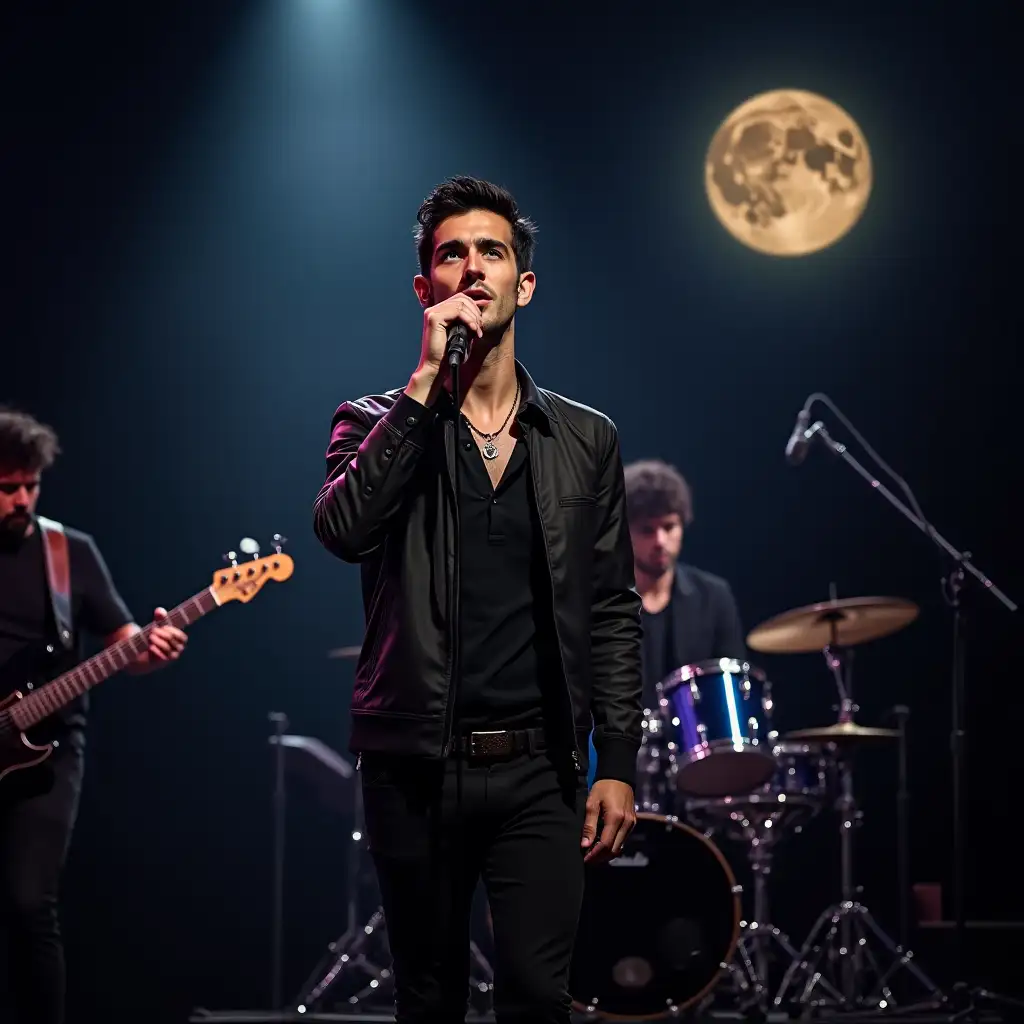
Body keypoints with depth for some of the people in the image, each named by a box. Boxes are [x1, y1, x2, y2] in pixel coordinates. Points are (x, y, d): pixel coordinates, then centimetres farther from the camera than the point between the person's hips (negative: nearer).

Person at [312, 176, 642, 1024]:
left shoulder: (585, 440, 9)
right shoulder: (377, 424, 4)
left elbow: (613, 613, 9)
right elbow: (342, 530, -17)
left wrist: (617, 764, 1)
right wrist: (426, 383, -18)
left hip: (540, 766, 1)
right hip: (417, 764, 0)